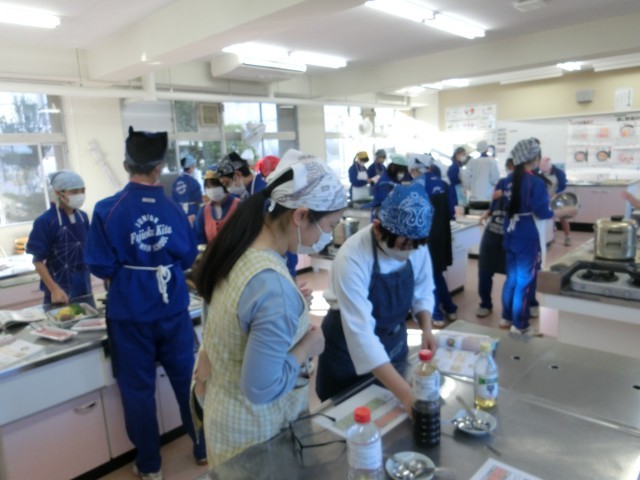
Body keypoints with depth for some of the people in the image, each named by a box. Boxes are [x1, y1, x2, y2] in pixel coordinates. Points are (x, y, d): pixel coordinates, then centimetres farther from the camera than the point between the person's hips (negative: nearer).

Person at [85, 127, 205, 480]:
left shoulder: (107, 210, -12)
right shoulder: (174, 210, -7)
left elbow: (101, 267, -8)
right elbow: (188, 258, 3)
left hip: (130, 313, -1)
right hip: (172, 309, 2)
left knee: (138, 388, 13)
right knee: (187, 379, 16)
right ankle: (204, 447, 33)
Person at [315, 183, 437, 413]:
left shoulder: (416, 244, -16)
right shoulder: (352, 258, -34)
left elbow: (422, 292, 1)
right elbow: (361, 334, -38)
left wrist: (426, 329, -17)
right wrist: (406, 394, -41)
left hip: (394, 344, 5)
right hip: (350, 349, -5)